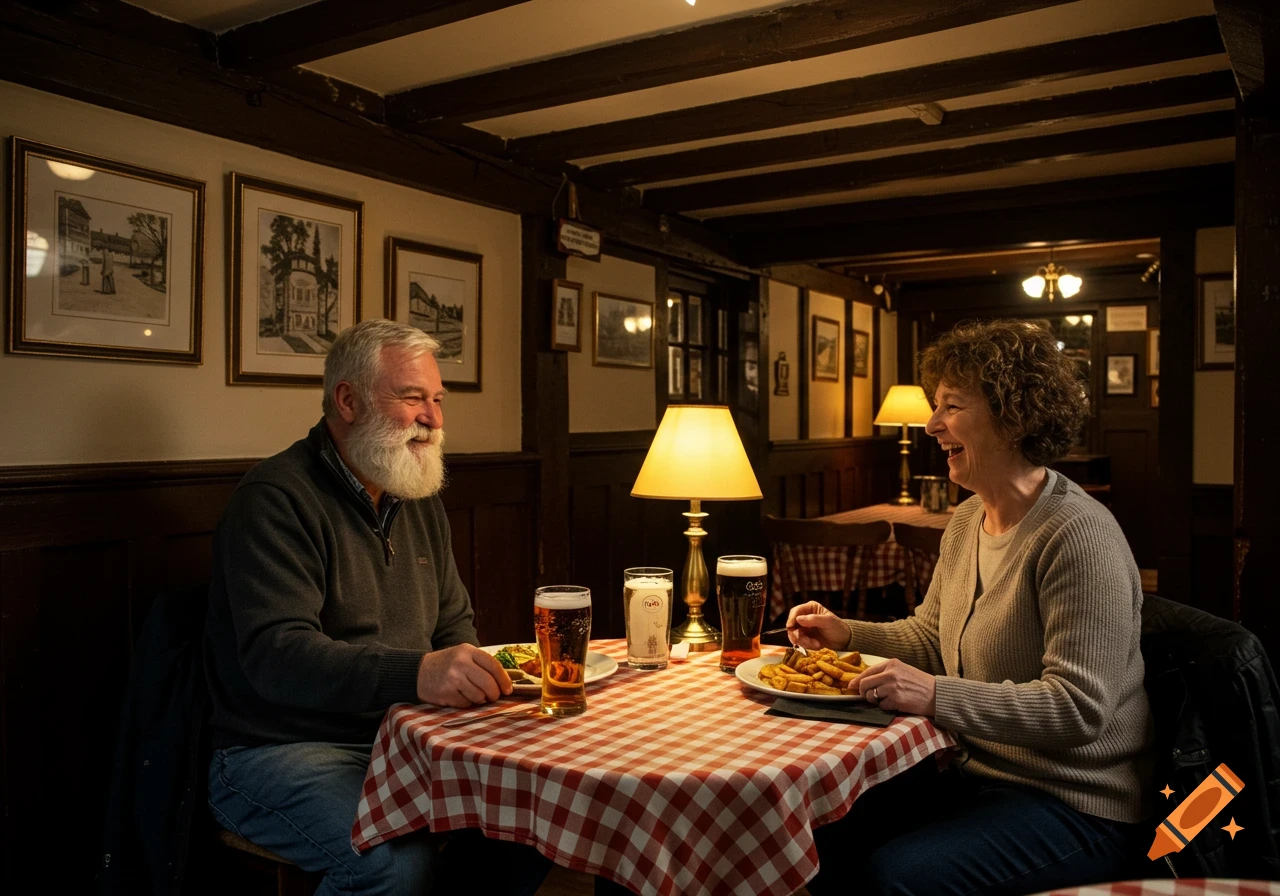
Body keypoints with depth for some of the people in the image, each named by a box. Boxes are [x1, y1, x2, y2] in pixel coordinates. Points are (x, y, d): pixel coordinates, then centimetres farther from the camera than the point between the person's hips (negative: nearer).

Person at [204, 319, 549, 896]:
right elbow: (276, 654, -24)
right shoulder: (276, 498, -12)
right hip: (283, 752, -6)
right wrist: (417, 674, -39)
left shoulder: (420, 500, 13)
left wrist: (472, 671, -4)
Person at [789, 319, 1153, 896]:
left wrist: (937, 696, -33)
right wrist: (846, 634, 3)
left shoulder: (1077, 536, -21)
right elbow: (930, 637, 18)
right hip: (974, 774, 7)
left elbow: (1078, 709, -25)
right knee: (823, 839, -10)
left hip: (1072, 804, -7)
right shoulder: (967, 520, 7)